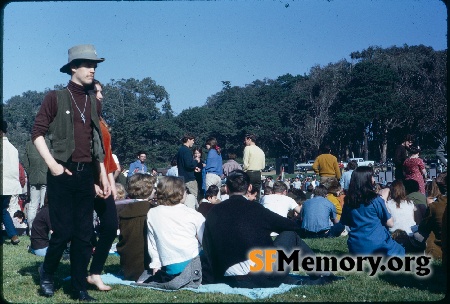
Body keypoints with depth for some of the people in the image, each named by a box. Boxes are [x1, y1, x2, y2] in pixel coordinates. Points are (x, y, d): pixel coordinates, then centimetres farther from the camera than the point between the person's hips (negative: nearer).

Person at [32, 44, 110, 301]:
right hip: (63, 173, -5)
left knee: (84, 234, 5)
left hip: (86, 174, 5)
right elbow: (38, 133, -5)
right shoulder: (56, 97, -2)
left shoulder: (93, 103, 14)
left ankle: (80, 288, 14)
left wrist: (103, 175, 14)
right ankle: (47, 273, 22)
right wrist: (52, 164, -14)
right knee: (64, 231, -4)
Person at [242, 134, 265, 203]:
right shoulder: (261, 150, 13)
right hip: (258, 174, 6)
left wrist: (243, 170, 3)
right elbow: (263, 166, 13)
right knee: (257, 195, 8)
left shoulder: (248, 148, -6)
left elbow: (246, 164, -12)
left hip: (250, 173, -6)